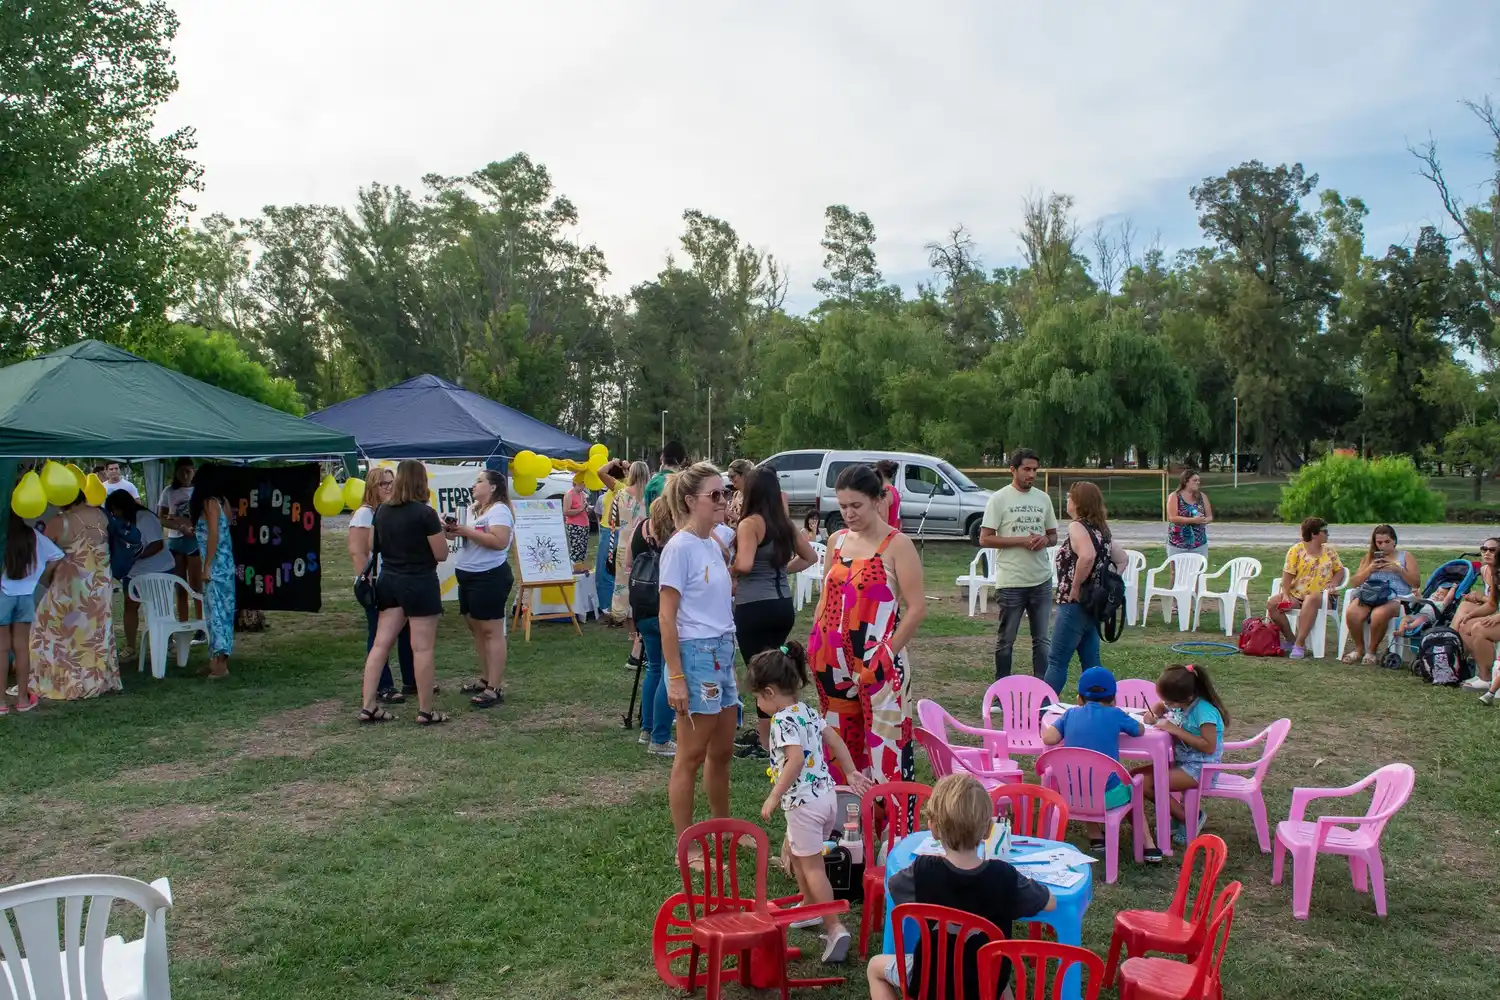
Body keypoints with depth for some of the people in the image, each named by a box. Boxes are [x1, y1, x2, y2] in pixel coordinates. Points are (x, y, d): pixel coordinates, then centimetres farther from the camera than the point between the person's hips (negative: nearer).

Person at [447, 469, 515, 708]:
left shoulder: (499, 510, -12)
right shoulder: (473, 509, 17)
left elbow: (499, 542, -25)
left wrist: (467, 531, -23)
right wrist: (454, 532, -2)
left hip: (489, 577, -10)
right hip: (468, 576, 10)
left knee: (491, 632, -7)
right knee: (477, 629, 15)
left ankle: (495, 689, -6)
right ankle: (487, 680, 26)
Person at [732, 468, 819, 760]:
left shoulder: (750, 523, -12)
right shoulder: (785, 523, 9)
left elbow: (744, 564, -25)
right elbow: (810, 557, 19)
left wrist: (730, 572, -5)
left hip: (755, 608, -7)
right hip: (783, 606, 7)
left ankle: (766, 744, 9)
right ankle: (765, 732, 32)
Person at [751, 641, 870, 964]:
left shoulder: (782, 721, -17)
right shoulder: (807, 711, 9)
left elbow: (796, 759, -29)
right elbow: (835, 739, 15)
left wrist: (774, 797, -23)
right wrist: (852, 773, 24)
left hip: (804, 801, -9)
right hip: (826, 793, 9)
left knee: (812, 866, -1)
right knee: (795, 851, 25)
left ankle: (834, 928, -2)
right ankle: (810, 906, 38)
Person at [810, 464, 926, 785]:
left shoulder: (897, 545, -8)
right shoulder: (837, 541, 9)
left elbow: (917, 608, -11)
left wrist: (888, 653, -13)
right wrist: (815, 647, 10)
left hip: (877, 664, -6)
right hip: (835, 661, 6)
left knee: (883, 741, -4)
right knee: (842, 740, 13)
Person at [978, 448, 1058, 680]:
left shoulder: (1043, 498, 9)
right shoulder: (999, 498, -6)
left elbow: (1053, 535, 17)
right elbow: (985, 539, -9)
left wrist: (1045, 540, -7)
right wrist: (1021, 541, -18)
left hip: (1042, 580, 5)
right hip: (1010, 582, -4)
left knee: (1041, 638, 11)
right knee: (1006, 640, 6)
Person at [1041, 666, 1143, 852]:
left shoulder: (1071, 714, 2)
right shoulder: (1115, 714, -2)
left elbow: (1048, 738, -7)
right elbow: (1140, 730, 13)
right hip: (1107, 796, -2)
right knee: (1131, 788, 32)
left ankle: (1094, 836, 34)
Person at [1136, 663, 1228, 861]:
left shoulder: (1203, 710, -21)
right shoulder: (1181, 703, 2)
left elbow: (1209, 747, -24)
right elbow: (1160, 707, 23)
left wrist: (1176, 730, -24)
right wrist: (1153, 713, -2)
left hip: (1199, 769, -9)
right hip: (1181, 762, 9)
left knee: (1145, 782, -20)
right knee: (1135, 776, -8)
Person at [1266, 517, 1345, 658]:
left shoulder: (1330, 551, 12)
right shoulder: (1296, 550, 2)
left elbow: (1339, 570, 14)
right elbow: (1288, 575, -3)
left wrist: (1332, 586, -6)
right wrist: (1285, 595, -14)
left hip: (1319, 595, -1)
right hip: (1296, 595, 1)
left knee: (1311, 600, -38)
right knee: (1272, 603, -23)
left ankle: (1299, 644, -37)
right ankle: (1290, 639, -5)